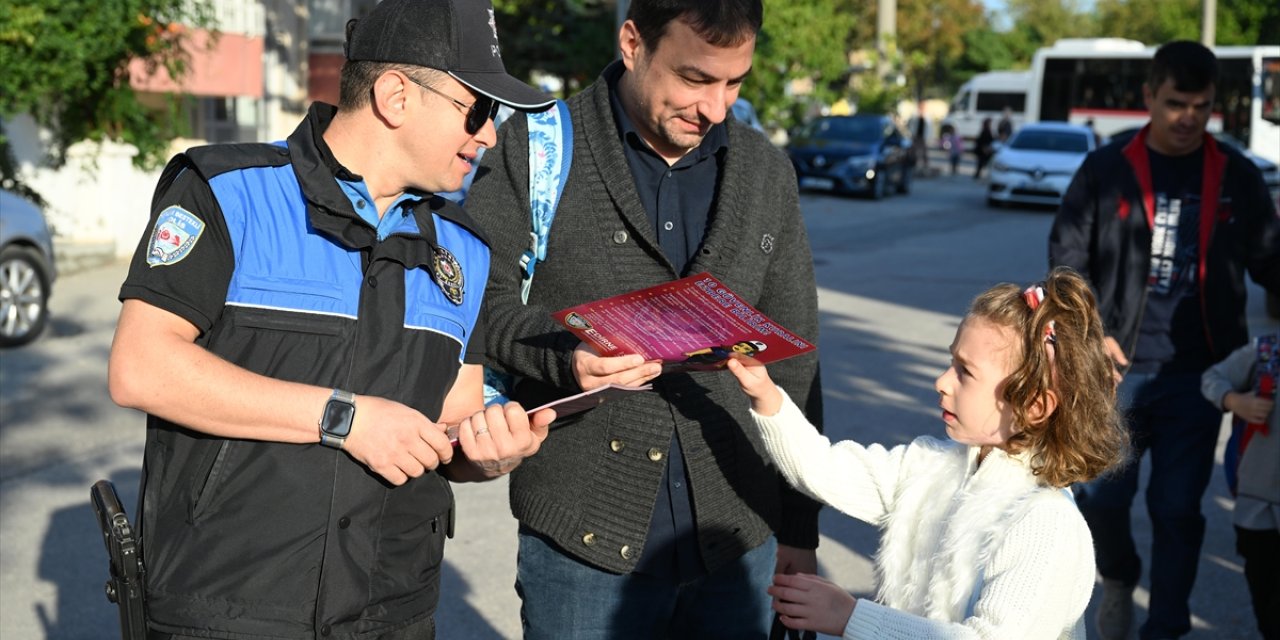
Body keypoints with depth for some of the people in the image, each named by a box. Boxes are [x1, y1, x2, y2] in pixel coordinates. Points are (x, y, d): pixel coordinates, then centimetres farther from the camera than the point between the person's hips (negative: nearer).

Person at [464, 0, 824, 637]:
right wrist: (562, 353, -24)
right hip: (584, 538, -3)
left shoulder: (767, 173, 9)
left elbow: (794, 362, 12)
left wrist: (799, 528, 11)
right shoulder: (530, 150, -3)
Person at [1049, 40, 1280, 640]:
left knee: (1177, 507, 3)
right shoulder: (1106, 170, 1)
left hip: (1199, 375, 1)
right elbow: (1067, 258, 4)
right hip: (1119, 370, 0)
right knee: (1099, 495, 2)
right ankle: (1118, 579, 32)